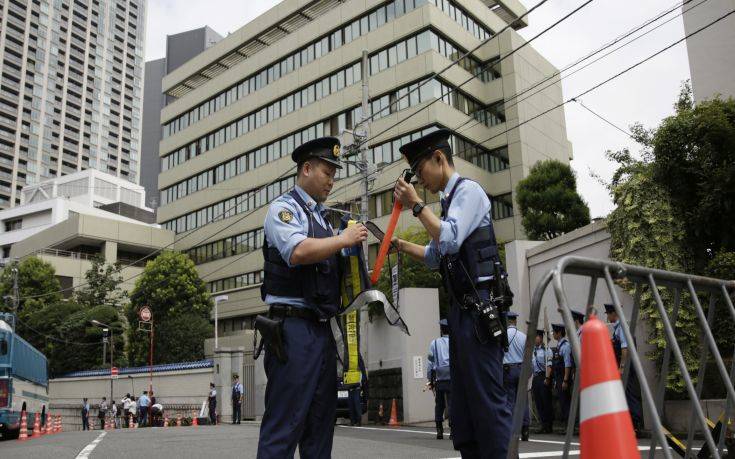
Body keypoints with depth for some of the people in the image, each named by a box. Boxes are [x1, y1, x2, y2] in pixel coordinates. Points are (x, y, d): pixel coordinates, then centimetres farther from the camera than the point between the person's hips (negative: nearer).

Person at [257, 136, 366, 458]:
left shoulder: (322, 218, 21)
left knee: (320, 425, 12)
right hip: (294, 327, -9)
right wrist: (344, 239, -11)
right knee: (283, 427, -8)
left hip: (322, 329, 9)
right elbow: (298, 252, -23)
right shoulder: (284, 208, -3)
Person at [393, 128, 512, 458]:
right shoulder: (451, 199, 20)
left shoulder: (468, 190, -5)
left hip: (478, 309, -10)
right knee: (462, 401, 12)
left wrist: (416, 206, -12)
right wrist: (399, 244, 21)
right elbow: (435, 256, 29)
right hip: (462, 309, 10)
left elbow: (450, 241, -20)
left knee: (486, 398, -9)